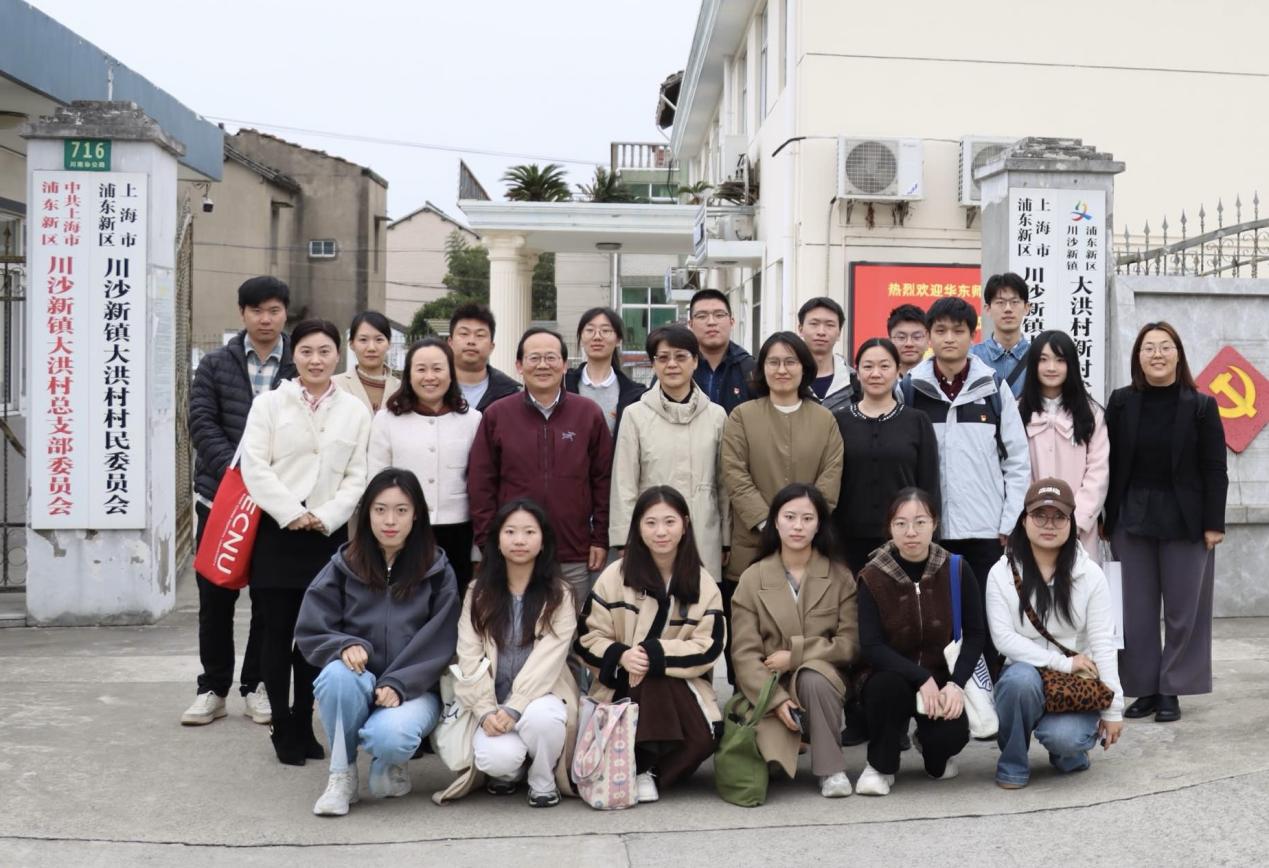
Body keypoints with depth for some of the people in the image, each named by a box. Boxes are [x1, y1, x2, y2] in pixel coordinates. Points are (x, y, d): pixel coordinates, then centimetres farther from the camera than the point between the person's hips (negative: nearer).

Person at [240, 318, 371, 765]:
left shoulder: (355, 411, 7)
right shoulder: (269, 403, 4)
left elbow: (357, 476, 4)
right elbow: (255, 466, -3)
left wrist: (326, 517, -9)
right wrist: (291, 514, -11)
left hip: (329, 533, 1)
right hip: (277, 530, -1)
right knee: (277, 629, 1)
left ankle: (304, 724, 17)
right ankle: (282, 728, 11)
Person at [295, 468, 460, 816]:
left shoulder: (438, 572, 1)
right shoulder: (343, 566, 5)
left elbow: (438, 644, -4)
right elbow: (309, 632, 2)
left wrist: (399, 684, -17)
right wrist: (345, 646, -19)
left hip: (414, 689, -2)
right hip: (359, 685, 2)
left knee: (390, 735, -34)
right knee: (338, 674, -34)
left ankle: (389, 765, 5)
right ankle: (342, 774, -12)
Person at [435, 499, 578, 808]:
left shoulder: (559, 595, -3)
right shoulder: (478, 594, 4)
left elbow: (548, 658, -13)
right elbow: (470, 657, -3)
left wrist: (515, 708, -24)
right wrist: (487, 711, -17)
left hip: (539, 696, -1)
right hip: (492, 702, 1)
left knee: (541, 716, -37)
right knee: (498, 757, -30)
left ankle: (543, 782, -5)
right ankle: (508, 772, 10)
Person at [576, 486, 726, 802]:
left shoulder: (703, 584, 1)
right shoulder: (615, 576, -2)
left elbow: (708, 648, -9)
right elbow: (588, 638, -3)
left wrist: (655, 655, -24)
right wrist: (620, 656, -25)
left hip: (682, 684, 1)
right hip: (623, 684, -1)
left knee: (702, 740, -27)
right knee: (652, 681, -35)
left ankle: (650, 770, -1)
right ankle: (640, 767, -16)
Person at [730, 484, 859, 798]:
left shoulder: (840, 577, 3)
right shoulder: (753, 578, 0)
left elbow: (850, 643, -3)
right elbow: (744, 653, -6)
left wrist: (795, 655, -14)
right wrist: (777, 700, -20)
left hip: (821, 680, 0)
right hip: (769, 689, 0)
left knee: (812, 677, -37)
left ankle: (831, 769, -19)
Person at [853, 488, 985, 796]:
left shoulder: (957, 570, -7)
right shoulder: (872, 577, -11)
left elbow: (975, 633, -4)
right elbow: (871, 646, -16)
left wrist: (955, 683, -19)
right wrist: (921, 678, -28)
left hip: (942, 678, 1)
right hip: (892, 676, -1)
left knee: (952, 735, -26)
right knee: (888, 685, -35)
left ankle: (933, 750, 15)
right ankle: (880, 765, -7)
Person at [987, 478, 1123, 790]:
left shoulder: (1089, 574, -3)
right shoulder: (1002, 573, -5)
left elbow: (1103, 643, -4)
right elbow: (1004, 638, -12)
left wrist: (1113, 709, -6)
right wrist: (1062, 662, -19)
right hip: (1025, 678, 0)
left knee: (1064, 737, -30)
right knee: (1021, 677, -36)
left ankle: (1069, 749, 11)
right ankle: (1013, 764, -10)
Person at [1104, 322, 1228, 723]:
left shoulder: (1201, 406, -3)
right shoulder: (1120, 402, 3)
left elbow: (1215, 469, -3)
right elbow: (1107, 462, 4)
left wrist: (1214, 522, -8)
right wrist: (1104, 517, 1)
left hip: (1185, 521, -2)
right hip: (1132, 519, 2)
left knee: (1182, 609, 4)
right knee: (1136, 610, 5)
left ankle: (1171, 691, 15)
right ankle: (1145, 689, 15)